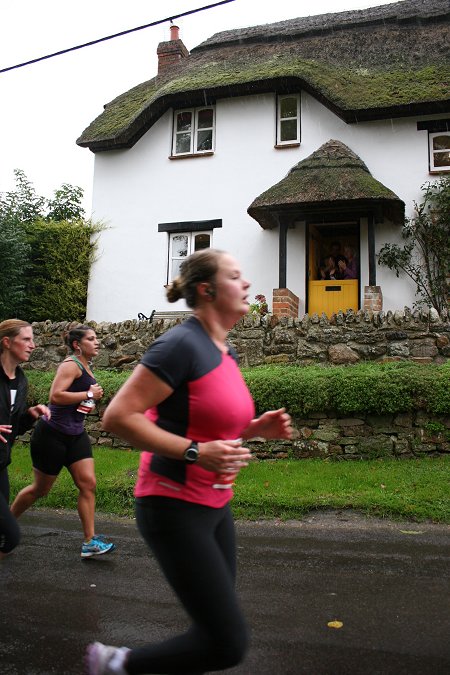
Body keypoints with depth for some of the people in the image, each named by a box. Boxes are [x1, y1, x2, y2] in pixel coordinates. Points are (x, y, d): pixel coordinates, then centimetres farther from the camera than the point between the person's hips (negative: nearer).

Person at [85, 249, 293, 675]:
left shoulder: (224, 349, 9)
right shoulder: (182, 344, -19)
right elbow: (118, 416, -22)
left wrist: (255, 428, 3)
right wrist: (196, 453, -25)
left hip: (215, 505, 9)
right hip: (175, 509, -9)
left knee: (217, 631, 17)